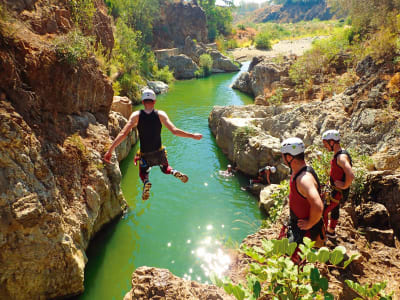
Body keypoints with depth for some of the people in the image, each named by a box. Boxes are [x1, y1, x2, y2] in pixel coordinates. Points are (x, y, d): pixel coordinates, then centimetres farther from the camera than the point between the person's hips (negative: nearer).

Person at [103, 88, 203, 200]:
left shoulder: (136, 115, -9)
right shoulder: (160, 114, -9)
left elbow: (123, 134, -14)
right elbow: (174, 131, -16)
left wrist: (110, 150, -10)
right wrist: (193, 136, -6)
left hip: (144, 155, -1)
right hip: (159, 153, 1)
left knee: (143, 174, 24)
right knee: (165, 169, 29)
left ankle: (146, 182, -13)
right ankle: (174, 172, -7)